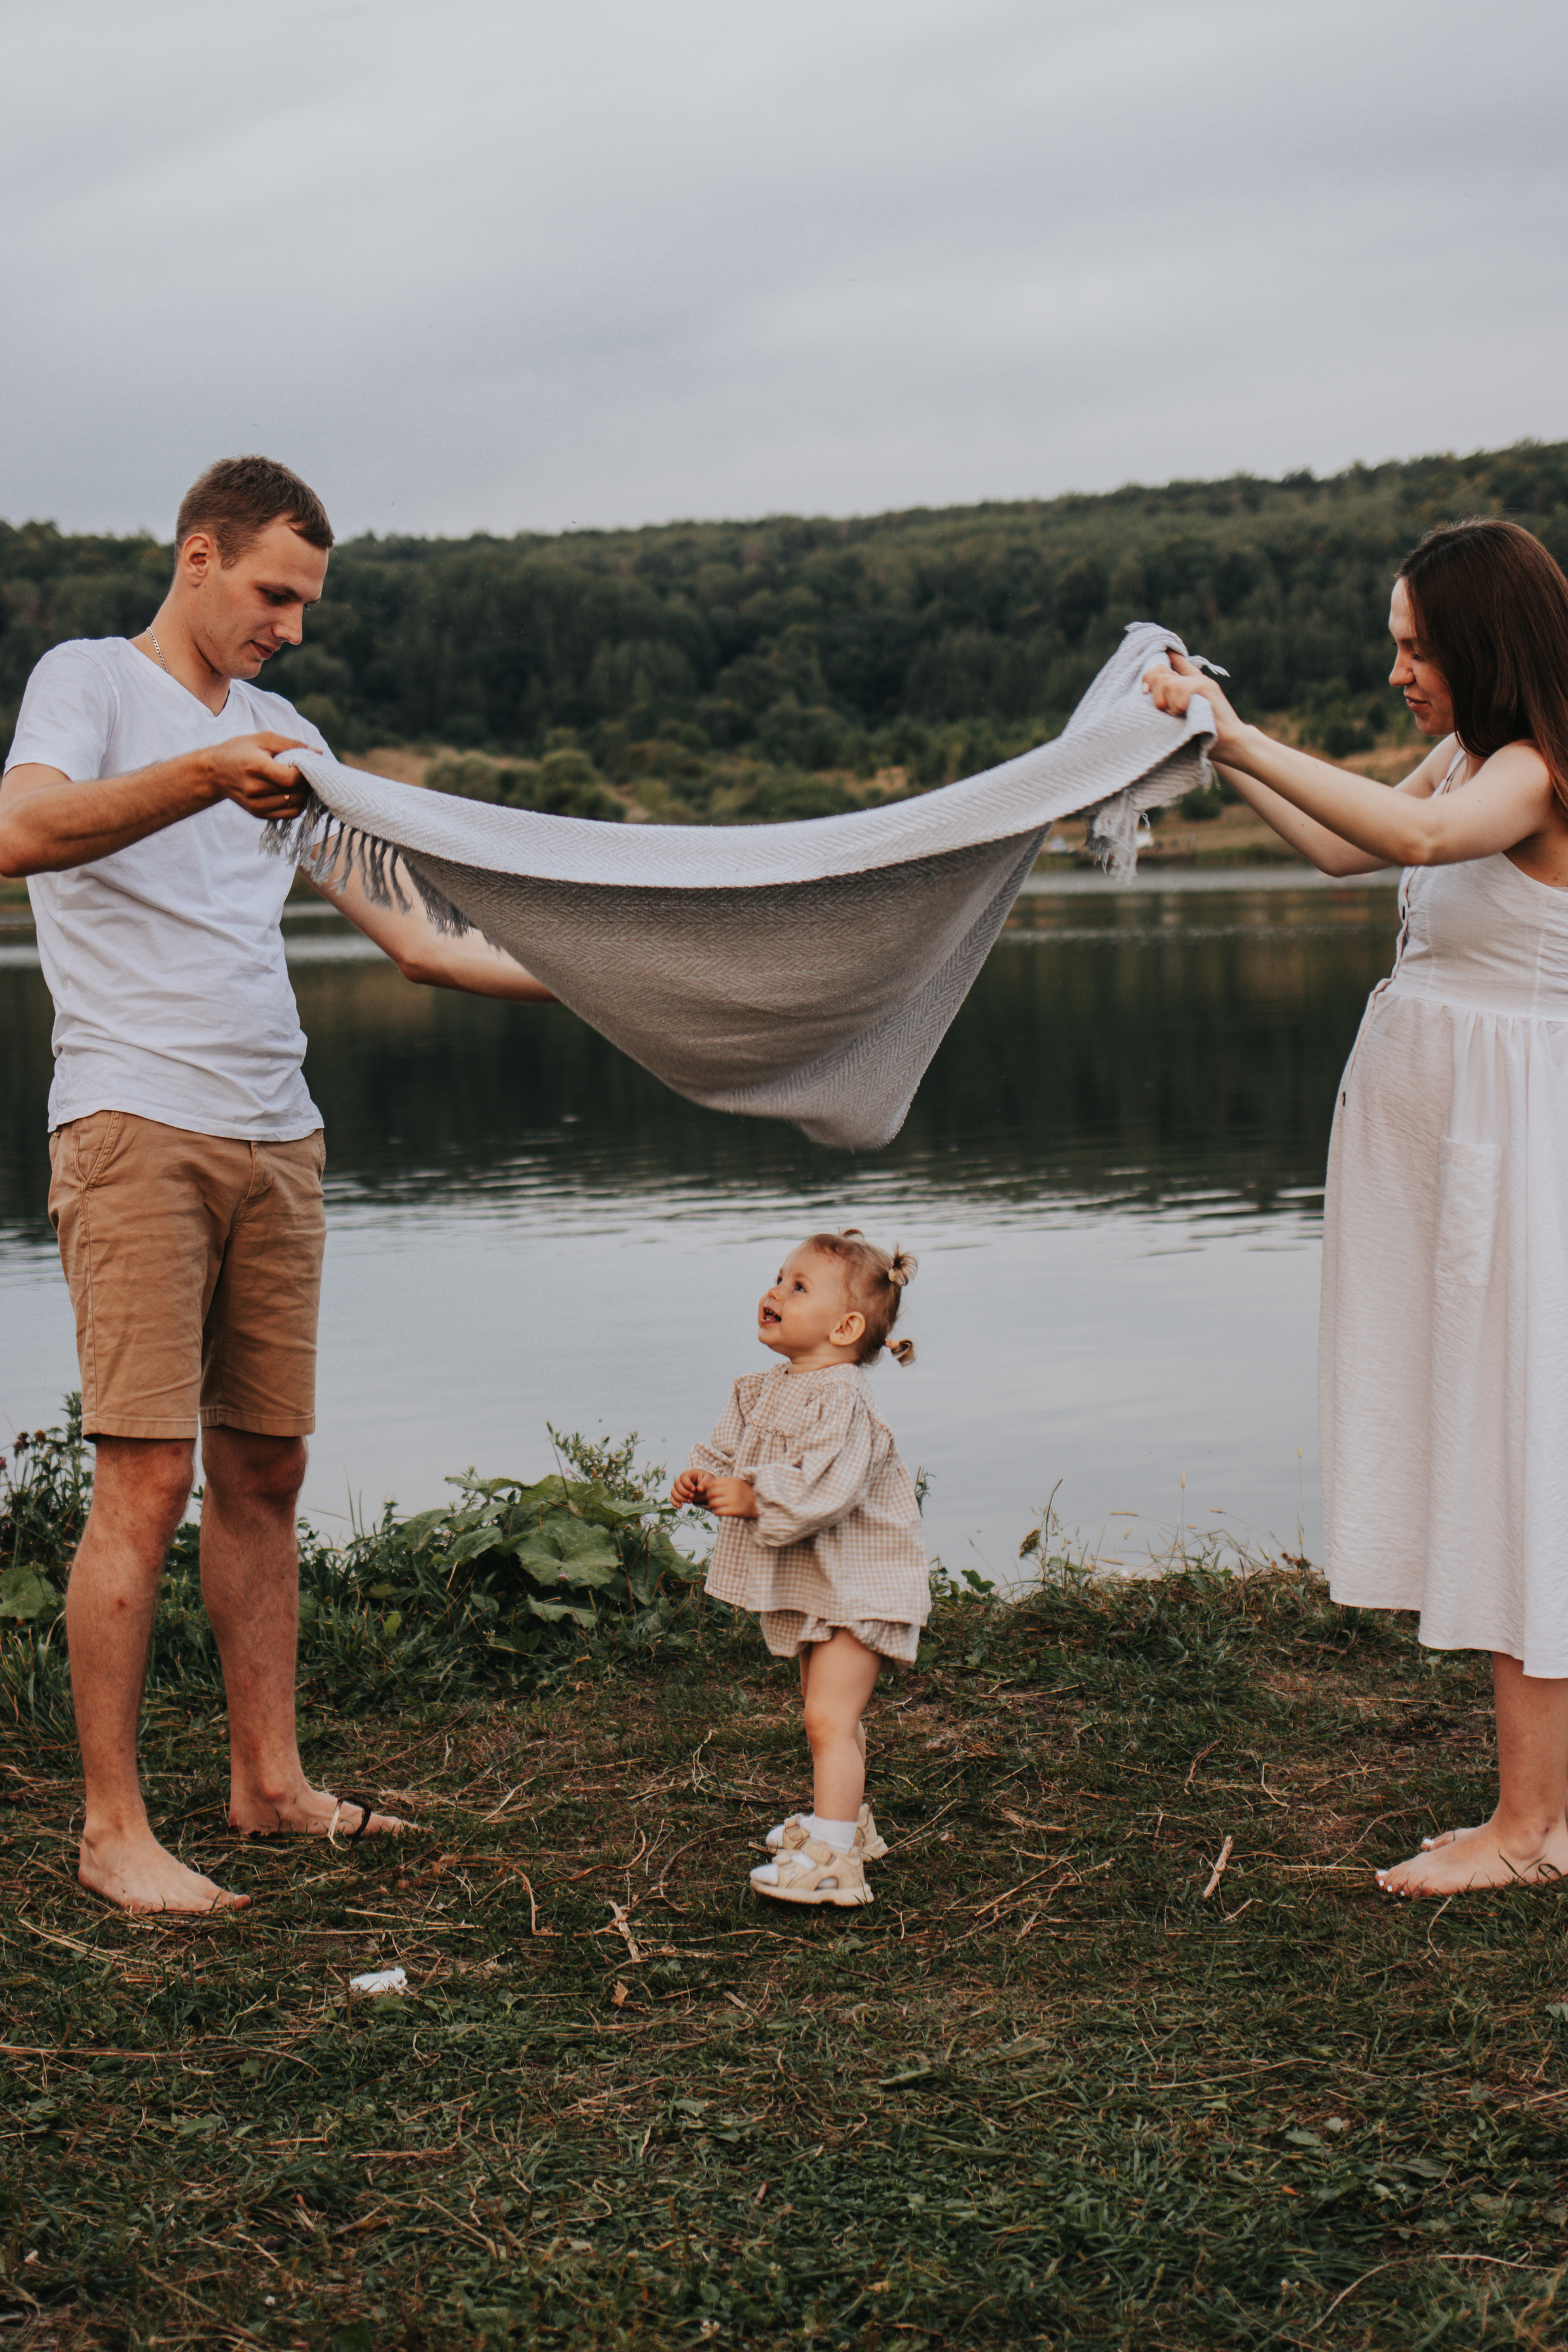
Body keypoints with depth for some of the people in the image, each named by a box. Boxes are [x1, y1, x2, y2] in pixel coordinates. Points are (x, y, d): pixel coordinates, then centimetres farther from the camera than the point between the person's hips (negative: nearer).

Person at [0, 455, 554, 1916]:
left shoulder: (283, 738, 22)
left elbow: (413, 939, 21)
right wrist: (204, 777, -33)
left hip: (274, 1141, 7)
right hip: (133, 1125, -6)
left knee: (264, 1471, 9)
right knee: (149, 1478, -11)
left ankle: (268, 1780, 19)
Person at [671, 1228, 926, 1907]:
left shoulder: (843, 1402, -24)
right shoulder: (761, 1394, 6)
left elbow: (825, 1492, -33)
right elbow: (728, 1448, 12)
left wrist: (751, 1498, -25)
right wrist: (703, 1477, -10)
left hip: (856, 1586, -10)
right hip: (808, 1587, 10)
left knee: (830, 1716, -15)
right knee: (824, 1711, 23)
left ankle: (832, 1859, -16)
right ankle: (845, 1818, 40)